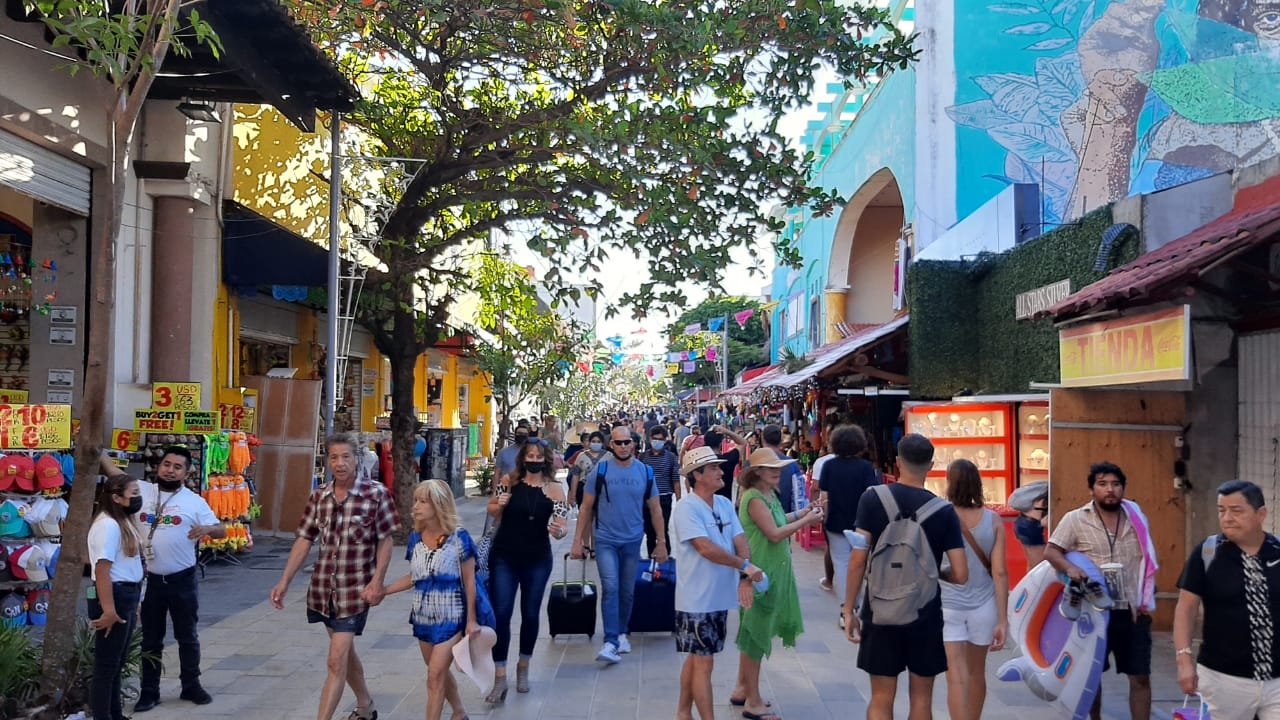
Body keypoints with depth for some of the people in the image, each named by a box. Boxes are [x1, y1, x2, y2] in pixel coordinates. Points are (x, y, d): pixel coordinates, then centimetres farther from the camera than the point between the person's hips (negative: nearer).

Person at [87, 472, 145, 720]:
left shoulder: (124, 522, 13)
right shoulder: (108, 525, -18)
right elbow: (102, 570, -24)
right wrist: (108, 609, -27)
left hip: (127, 596, 10)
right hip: (113, 597, -10)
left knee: (116, 664, 17)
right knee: (106, 666, -3)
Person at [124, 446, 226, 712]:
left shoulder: (195, 501, -4)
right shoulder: (142, 491, 1)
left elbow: (221, 530, -3)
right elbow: (115, 472, 1)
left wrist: (207, 529, -25)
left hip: (182, 580, -1)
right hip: (150, 580, 1)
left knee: (187, 636, 12)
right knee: (151, 640, 12)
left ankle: (191, 686, 26)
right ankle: (149, 691, 22)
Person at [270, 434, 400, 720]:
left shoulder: (376, 493, -11)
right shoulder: (318, 496, 2)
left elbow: (385, 541, -7)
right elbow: (304, 540, 5)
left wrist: (377, 581, -15)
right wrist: (284, 581, -1)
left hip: (355, 590, -5)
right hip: (323, 588, 6)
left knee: (336, 661, -9)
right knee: (345, 651, 21)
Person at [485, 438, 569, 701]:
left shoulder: (554, 488, -10)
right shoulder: (510, 481, -6)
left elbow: (562, 527, -13)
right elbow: (492, 512, 7)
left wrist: (558, 531, -36)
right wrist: (499, 504, -15)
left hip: (537, 560, 0)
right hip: (504, 557, 0)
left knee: (530, 614, 13)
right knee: (501, 614, -5)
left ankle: (523, 667, 34)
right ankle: (500, 678, 1)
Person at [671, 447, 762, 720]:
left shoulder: (725, 504, 6)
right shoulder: (686, 508, -17)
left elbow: (741, 541, 0)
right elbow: (706, 548, -25)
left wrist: (744, 578, -16)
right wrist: (744, 566, -19)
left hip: (720, 597, 7)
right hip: (697, 599, -7)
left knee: (696, 657, 17)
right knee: (704, 662, 0)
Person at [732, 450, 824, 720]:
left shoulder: (769, 494, 8)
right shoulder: (754, 498, -21)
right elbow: (774, 534, -24)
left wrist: (800, 514, 5)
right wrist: (806, 521, -17)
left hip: (773, 571, 10)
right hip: (760, 573, -10)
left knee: (753, 631, 18)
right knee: (756, 632, 0)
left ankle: (742, 689, 31)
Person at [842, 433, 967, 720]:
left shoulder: (872, 498, -8)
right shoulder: (944, 511, -7)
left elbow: (857, 560, -9)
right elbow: (960, 575, -8)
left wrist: (849, 610, -1)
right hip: (925, 615, 0)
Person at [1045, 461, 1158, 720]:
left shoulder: (1136, 517, 6)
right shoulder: (1075, 519, -7)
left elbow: (1147, 560, 15)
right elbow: (1051, 551, -11)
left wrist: (1146, 600, 10)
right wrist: (1070, 567, -31)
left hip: (1133, 611, 3)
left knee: (1141, 677, 4)